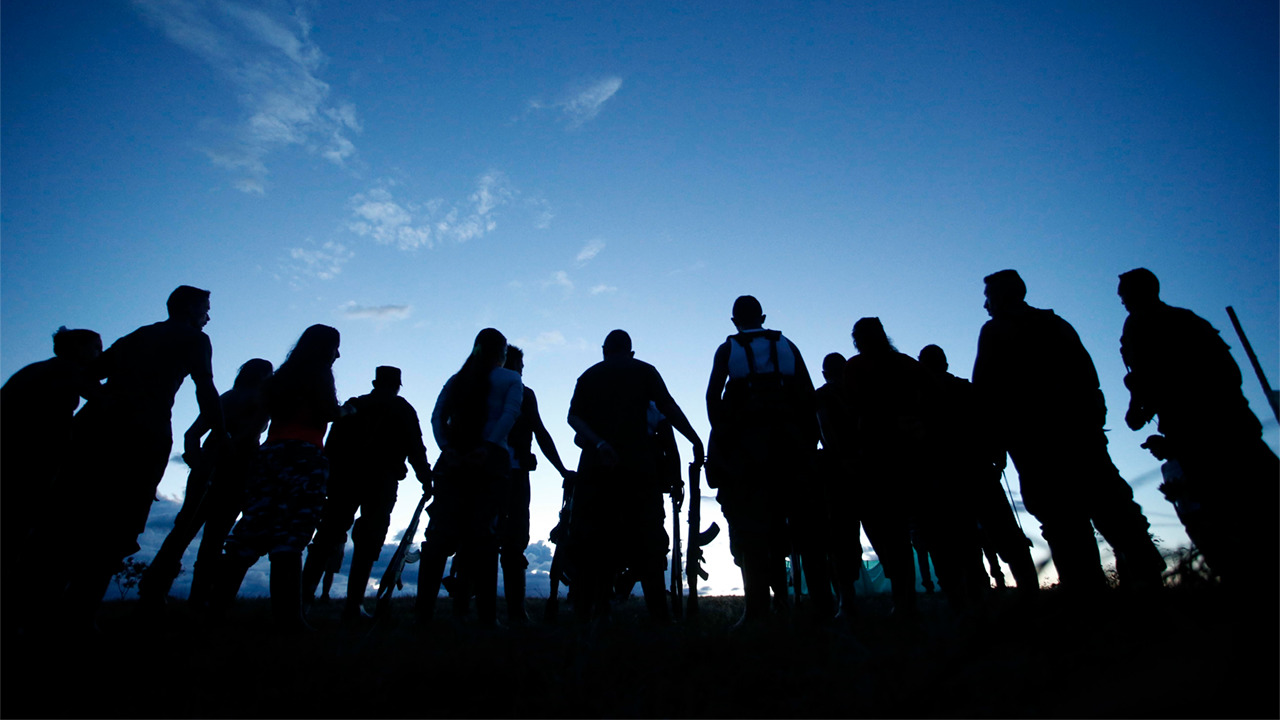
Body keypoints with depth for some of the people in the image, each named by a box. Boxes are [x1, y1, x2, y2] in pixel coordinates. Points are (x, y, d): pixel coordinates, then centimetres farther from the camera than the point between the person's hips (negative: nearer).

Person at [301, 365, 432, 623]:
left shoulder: (353, 406, 15)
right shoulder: (403, 410, 7)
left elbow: (331, 445, 9)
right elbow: (416, 449, -1)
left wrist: (327, 476, 10)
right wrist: (426, 480, 3)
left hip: (344, 478, 3)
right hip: (382, 482, -3)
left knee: (328, 535, 8)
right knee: (368, 543, 1)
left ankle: (304, 593, 1)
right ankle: (353, 605, -2)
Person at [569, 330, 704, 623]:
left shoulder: (588, 376, 17)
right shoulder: (644, 371, 11)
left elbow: (574, 416, 2)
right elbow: (668, 407, -1)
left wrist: (598, 442, -9)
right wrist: (695, 440, -2)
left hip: (596, 465, 2)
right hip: (637, 464, -1)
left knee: (591, 540, 4)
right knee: (646, 539, 3)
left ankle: (584, 611, 3)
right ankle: (659, 613, 2)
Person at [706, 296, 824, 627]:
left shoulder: (727, 349, 8)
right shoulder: (787, 346, 13)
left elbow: (712, 395, -3)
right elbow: (809, 395, 7)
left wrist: (722, 434, 2)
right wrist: (811, 438, 9)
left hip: (746, 442, -1)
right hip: (791, 443, 2)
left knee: (752, 525, 1)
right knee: (805, 522, 5)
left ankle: (758, 608, -2)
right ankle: (822, 605, 7)